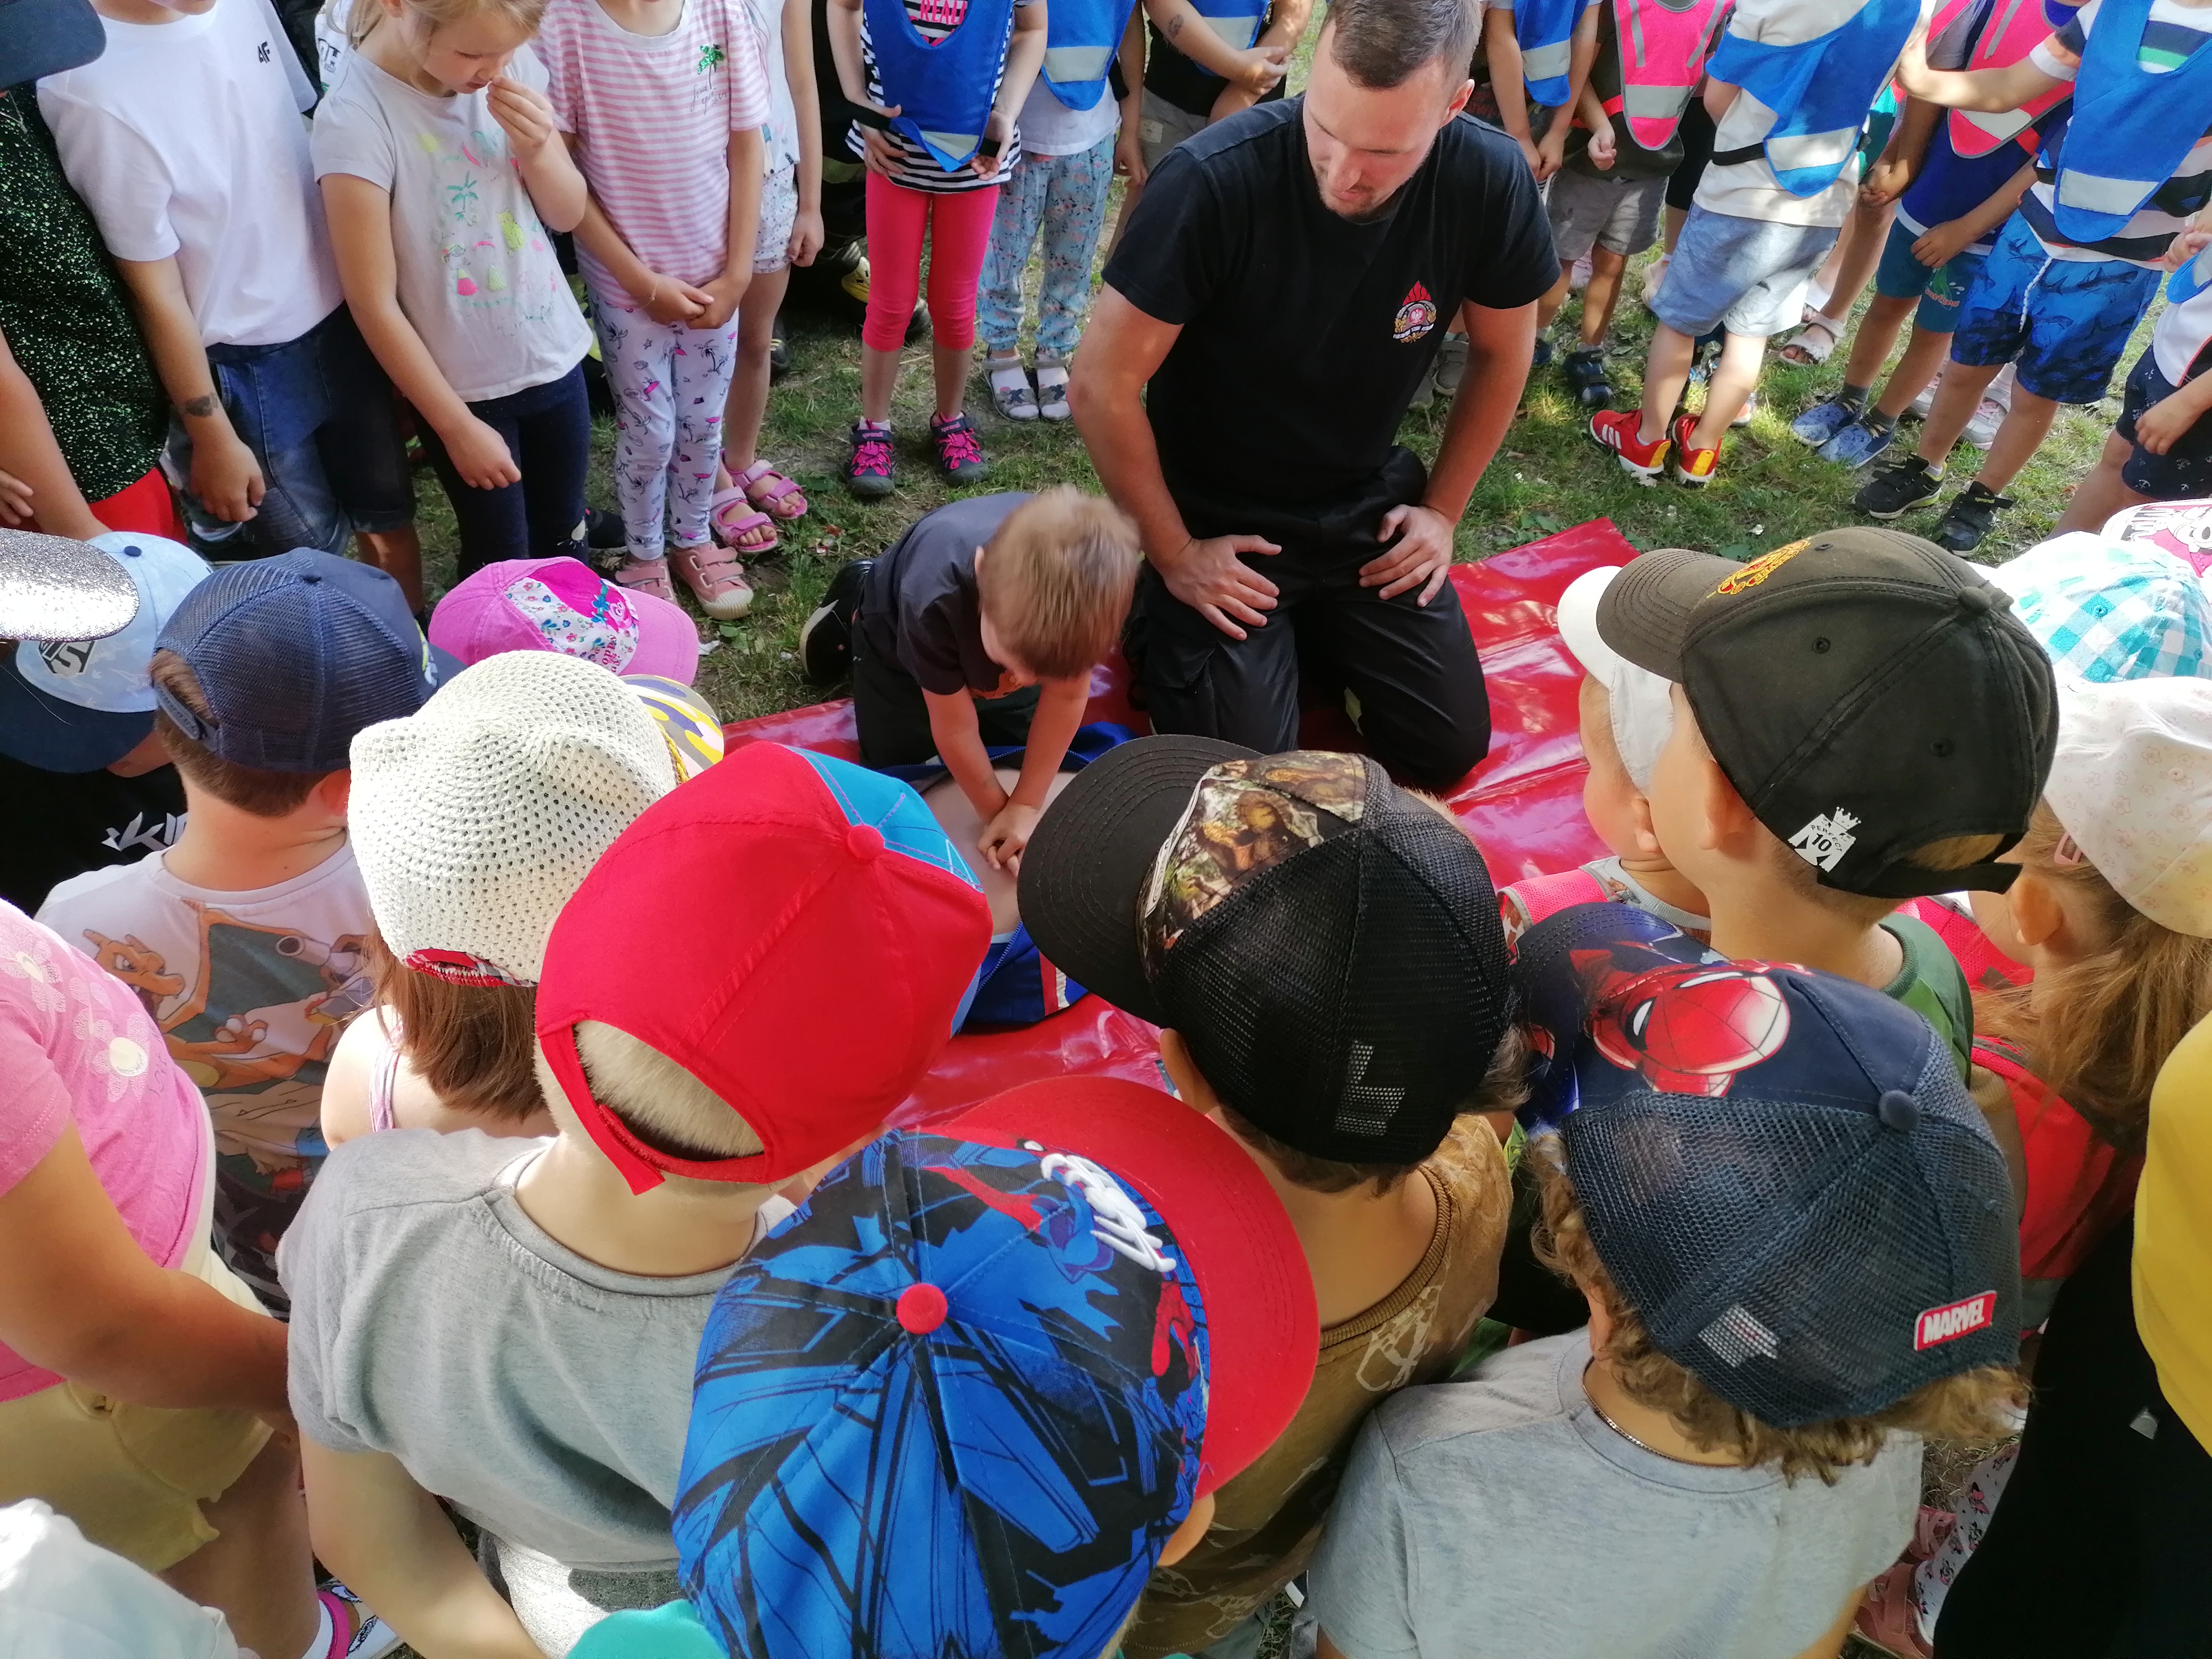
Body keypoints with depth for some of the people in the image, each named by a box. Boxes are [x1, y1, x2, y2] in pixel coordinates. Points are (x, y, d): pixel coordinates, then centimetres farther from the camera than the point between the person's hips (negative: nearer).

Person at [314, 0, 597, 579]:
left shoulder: (511, 63, -8)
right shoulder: (356, 118, -22)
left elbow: (568, 214, 3)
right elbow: (374, 303, -18)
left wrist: (537, 148, -18)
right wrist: (458, 427, -13)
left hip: (554, 353, 5)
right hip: (463, 384, -4)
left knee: (563, 539, 18)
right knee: (502, 561, 9)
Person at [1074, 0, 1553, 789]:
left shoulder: (1489, 183, -18)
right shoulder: (1211, 183, -29)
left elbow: (1499, 355, 2)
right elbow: (1103, 387, -22)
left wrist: (1442, 510, 2)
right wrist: (1173, 557, -14)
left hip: (1367, 510, 4)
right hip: (1220, 525, -3)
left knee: (1451, 750, 5)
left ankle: (1316, 630, 30)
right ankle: (1159, 613, 19)